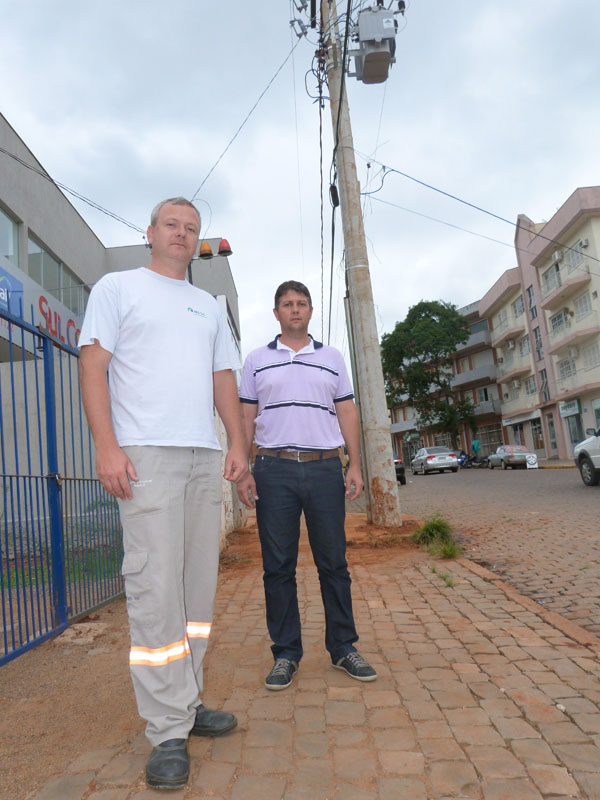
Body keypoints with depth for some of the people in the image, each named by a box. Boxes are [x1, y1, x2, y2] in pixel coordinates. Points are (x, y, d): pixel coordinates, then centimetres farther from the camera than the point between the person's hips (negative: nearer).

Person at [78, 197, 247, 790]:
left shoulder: (208, 306, 24)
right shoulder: (117, 288, 9)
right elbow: (94, 366, -1)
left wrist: (237, 443, 8)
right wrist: (106, 446, -13)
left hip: (205, 457, 6)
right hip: (145, 453, -5)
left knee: (198, 585, 8)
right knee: (155, 589, -8)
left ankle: (185, 704, 21)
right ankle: (168, 731, 2)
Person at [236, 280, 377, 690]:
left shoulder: (332, 358, 14)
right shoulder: (257, 360, 11)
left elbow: (347, 413, 12)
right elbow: (246, 418, 8)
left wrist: (355, 465, 3)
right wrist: (242, 469, -1)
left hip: (325, 468, 1)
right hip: (275, 470, 0)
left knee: (334, 562, 5)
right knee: (278, 566, 3)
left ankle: (343, 647, 18)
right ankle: (286, 653, 16)